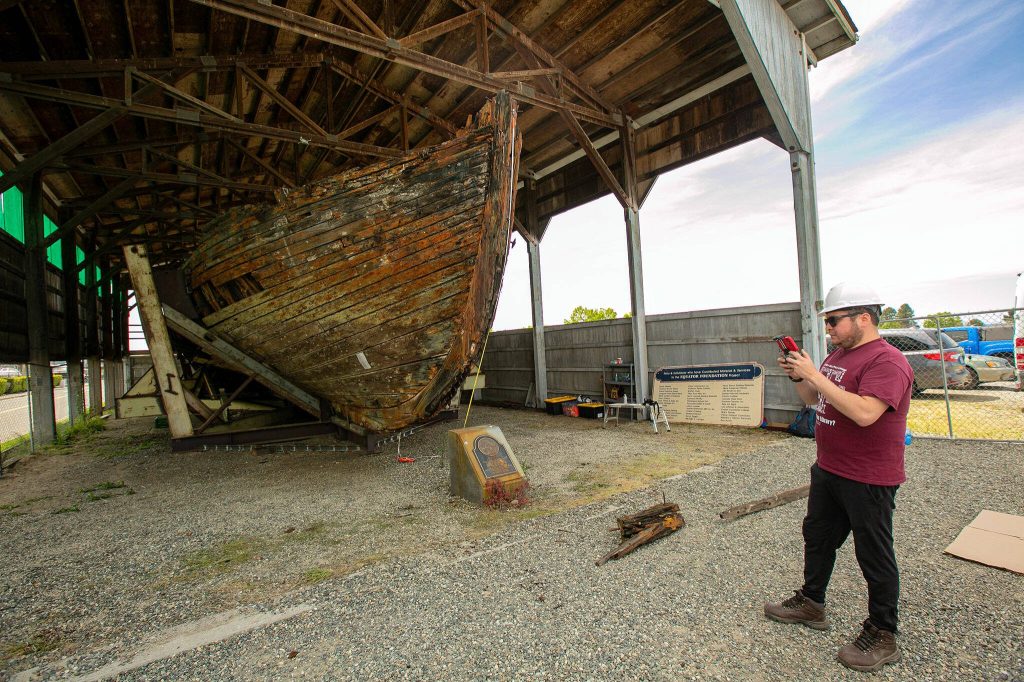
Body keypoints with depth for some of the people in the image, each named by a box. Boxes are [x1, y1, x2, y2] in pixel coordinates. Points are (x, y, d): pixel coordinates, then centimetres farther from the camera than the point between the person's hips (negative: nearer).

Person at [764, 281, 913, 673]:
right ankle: (811, 604, 39)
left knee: (874, 556, 7)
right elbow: (815, 400, 16)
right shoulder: (838, 354, 9)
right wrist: (798, 377, -3)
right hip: (828, 471, 9)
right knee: (817, 538, 21)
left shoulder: (887, 361, -20)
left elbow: (865, 412, -34)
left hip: (868, 480, -9)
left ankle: (882, 638, 25)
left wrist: (815, 376, -30)